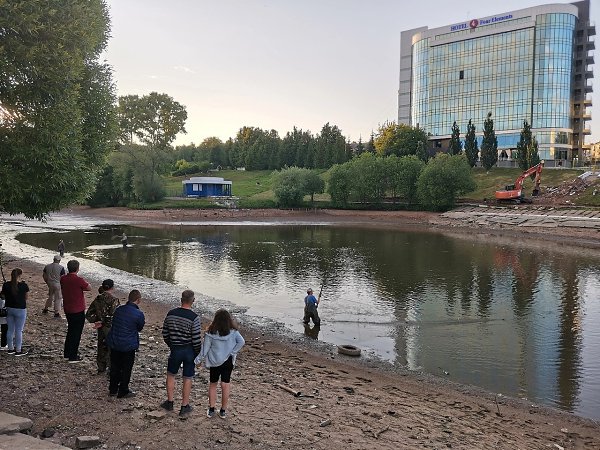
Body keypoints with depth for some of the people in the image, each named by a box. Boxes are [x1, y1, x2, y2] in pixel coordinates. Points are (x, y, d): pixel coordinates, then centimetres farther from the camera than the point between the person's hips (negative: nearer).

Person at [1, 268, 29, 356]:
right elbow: (26, 298, -2)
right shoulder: (23, 285, -14)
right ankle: (18, 351, 10)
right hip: (20, 310, -4)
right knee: (19, 331, 4)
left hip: (9, 309, 4)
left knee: (10, 330, 15)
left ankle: (11, 349, 25)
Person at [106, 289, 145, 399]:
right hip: (128, 346, -5)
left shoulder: (118, 309, -1)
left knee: (115, 367, 19)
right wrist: (143, 322, 18)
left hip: (114, 343, 5)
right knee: (126, 369, 10)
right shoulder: (138, 314, -18)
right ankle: (123, 392, 18)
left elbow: (114, 323, 10)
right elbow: (139, 328, -3)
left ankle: (113, 390, 30)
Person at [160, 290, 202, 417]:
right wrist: (198, 353, -1)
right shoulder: (194, 318, -18)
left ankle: (169, 403, 30)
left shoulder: (171, 314, -6)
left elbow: (165, 333, 3)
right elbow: (196, 339, -17)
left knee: (171, 375, 22)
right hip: (189, 351, -2)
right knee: (187, 378, 9)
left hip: (175, 349, 2)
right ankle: (184, 407, 18)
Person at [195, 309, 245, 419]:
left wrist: (198, 359, 4)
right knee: (225, 384, 7)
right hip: (228, 361, 0)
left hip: (214, 362, 0)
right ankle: (223, 411, 11)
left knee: (213, 384, 16)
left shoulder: (211, 333, -11)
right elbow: (241, 342, -17)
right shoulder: (233, 332, -8)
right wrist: (232, 352, -11)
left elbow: (205, 348, -7)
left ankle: (211, 409, 19)